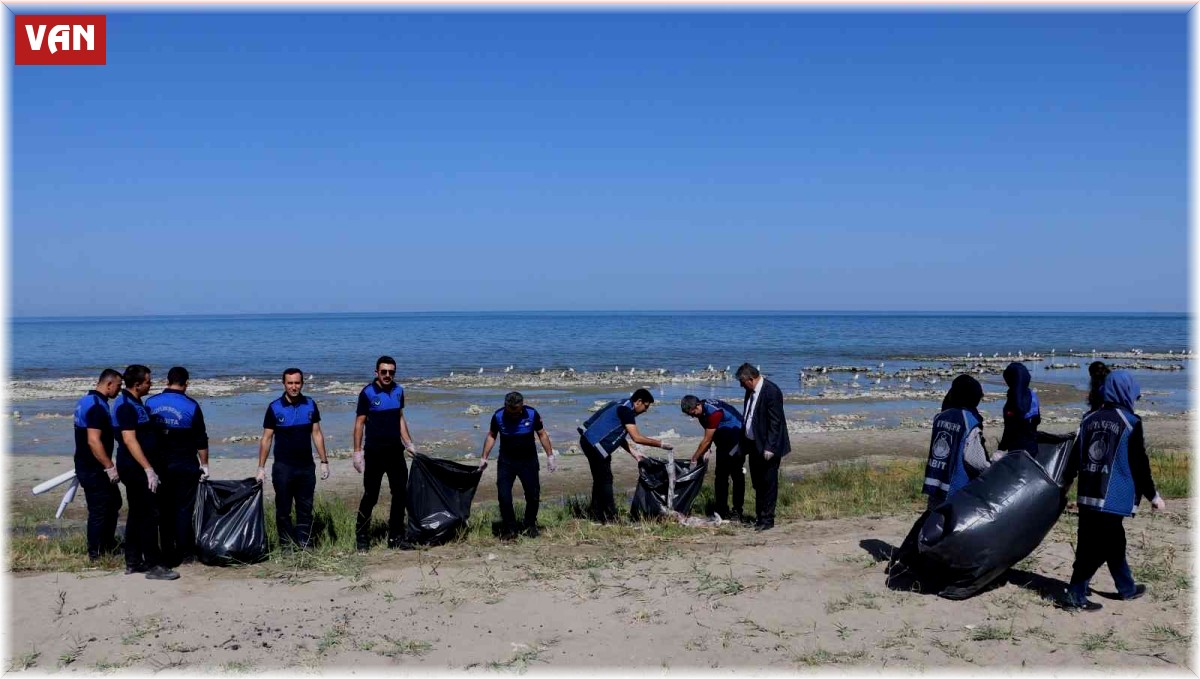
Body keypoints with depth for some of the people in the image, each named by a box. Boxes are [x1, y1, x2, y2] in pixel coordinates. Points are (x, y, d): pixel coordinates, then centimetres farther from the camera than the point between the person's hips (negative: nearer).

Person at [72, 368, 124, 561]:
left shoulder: (86, 400, 11)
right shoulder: (98, 406, -21)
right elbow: (94, 441, -27)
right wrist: (109, 467, -23)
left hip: (86, 465, 10)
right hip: (94, 469, -10)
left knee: (113, 502, 20)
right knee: (99, 510, -1)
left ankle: (108, 545, 29)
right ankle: (95, 553, 9)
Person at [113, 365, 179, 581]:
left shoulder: (133, 403, 14)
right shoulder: (126, 406, -17)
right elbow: (129, 440, -22)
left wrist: (151, 466, 25)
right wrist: (148, 469, -24)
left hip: (137, 468, 10)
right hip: (137, 468, -10)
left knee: (137, 514, 14)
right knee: (149, 515, -8)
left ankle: (133, 562, 20)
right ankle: (153, 565, -5)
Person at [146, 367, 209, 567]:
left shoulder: (151, 403, 2)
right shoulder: (191, 406, -8)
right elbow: (201, 440, -6)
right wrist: (204, 464, 3)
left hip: (159, 465, 3)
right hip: (186, 466, -3)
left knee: (164, 509, 9)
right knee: (184, 509, 3)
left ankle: (167, 554, 13)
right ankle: (184, 553, 5)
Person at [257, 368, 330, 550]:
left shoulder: (310, 405, 3)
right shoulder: (274, 407, -4)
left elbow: (317, 434, 7)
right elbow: (266, 438, -1)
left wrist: (324, 461, 3)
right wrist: (261, 468, -4)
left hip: (306, 466, 2)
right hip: (283, 467, -2)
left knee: (305, 509, 6)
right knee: (283, 510, 4)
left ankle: (303, 545, 13)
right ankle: (286, 545, 13)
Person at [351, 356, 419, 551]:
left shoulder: (398, 391, 7)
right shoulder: (367, 393, -8)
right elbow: (359, 423, -6)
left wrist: (409, 443, 12)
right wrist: (358, 452, -10)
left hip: (395, 451, 5)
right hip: (374, 453, -5)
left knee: (400, 494, 7)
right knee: (370, 496, 0)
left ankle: (395, 537, 17)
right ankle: (362, 538, 11)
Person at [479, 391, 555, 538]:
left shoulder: (532, 414, -14)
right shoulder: (498, 416, -13)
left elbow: (542, 435, -2)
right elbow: (491, 436, 3)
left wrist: (550, 456, -3)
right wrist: (484, 457, 2)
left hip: (528, 461, 0)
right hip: (506, 461, 0)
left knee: (533, 494, 3)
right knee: (503, 495, -7)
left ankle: (531, 525, 25)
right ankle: (509, 527, 8)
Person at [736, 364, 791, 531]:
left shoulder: (771, 391, -19)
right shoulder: (751, 391, 7)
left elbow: (775, 421, -21)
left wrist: (770, 447, -22)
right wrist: (743, 442, 14)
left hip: (767, 447, -9)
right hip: (754, 445, 9)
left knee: (769, 484, 1)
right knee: (757, 483, 16)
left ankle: (767, 520, 8)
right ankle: (759, 516, 26)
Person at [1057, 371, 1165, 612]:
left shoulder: (1089, 419, 8)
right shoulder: (1131, 423, -8)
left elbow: (1075, 454, 15)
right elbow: (1139, 464, -6)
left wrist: (1067, 481, 30)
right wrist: (1153, 496, 5)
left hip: (1087, 495, 7)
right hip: (1112, 498, -7)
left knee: (1114, 543, 21)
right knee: (1097, 548, -2)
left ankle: (1127, 588, 35)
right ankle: (1075, 596, -2)